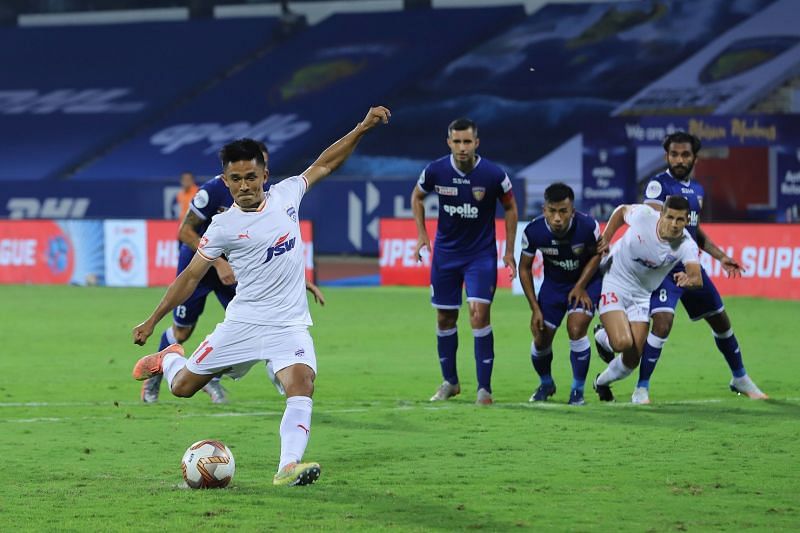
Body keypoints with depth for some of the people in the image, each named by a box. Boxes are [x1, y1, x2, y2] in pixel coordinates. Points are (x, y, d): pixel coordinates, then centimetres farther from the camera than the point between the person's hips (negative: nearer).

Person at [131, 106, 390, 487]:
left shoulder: (285, 195, 3)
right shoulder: (224, 227, -4)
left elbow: (323, 164, 16)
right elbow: (191, 276, 4)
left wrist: (362, 128, 9)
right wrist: (152, 321, 3)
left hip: (290, 326, 1)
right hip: (243, 323, -1)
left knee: (301, 384, -26)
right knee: (183, 386, 6)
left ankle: (289, 466, -34)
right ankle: (168, 359, 41)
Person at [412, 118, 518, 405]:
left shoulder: (493, 175, -15)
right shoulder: (435, 171, -10)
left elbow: (510, 207, 3)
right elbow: (417, 196, 11)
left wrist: (509, 251, 2)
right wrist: (421, 234, 3)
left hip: (481, 254, -3)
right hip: (445, 253, 3)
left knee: (479, 315, -14)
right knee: (445, 318, 8)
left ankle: (484, 388, -8)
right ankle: (450, 382, 26)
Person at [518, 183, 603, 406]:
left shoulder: (588, 226, -30)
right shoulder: (534, 231, -26)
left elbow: (597, 254, -7)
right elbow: (524, 268, -9)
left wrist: (580, 286, -15)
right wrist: (535, 308, -10)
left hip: (586, 280, -2)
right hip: (553, 283, 2)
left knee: (576, 329, -21)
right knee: (541, 338, 2)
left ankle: (578, 390, -1)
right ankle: (546, 384, 33)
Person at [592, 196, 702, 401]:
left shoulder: (686, 246, -23)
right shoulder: (643, 215, -22)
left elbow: (697, 279, -40)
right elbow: (621, 210, 2)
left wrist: (690, 279, -63)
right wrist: (605, 238, -5)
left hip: (642, 296, 2)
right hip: (614, 282, -2)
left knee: (632, 359, 1)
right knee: (623, 343, -23)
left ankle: (602, 382, 34)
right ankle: (603, 337, 14)